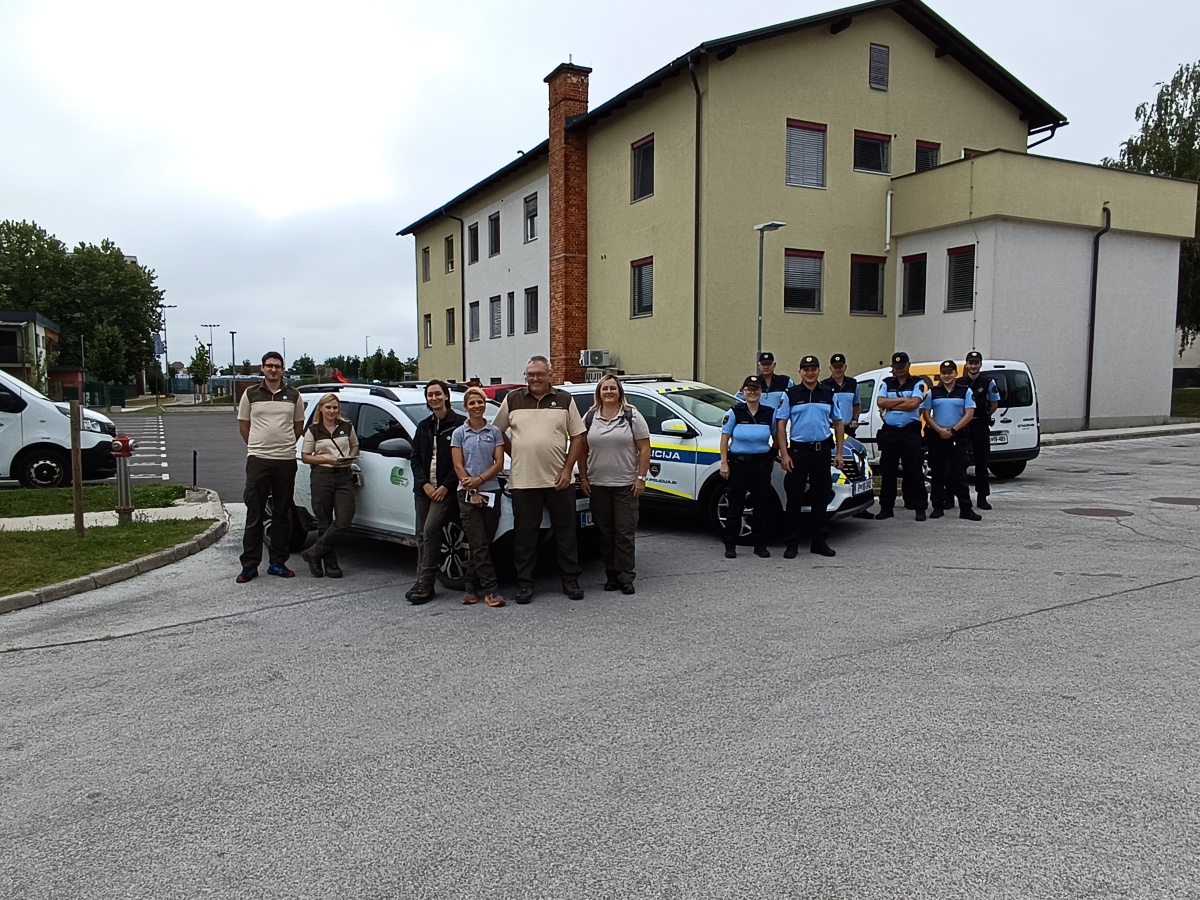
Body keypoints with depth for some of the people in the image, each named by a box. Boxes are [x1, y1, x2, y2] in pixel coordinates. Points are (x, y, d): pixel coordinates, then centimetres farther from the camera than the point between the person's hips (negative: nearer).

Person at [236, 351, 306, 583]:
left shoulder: (293, 395, 7)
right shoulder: (251, 394, 4)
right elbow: (243, 426, 11)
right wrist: (258, 447, 12)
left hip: (286, 460, 2)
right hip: (258, 461, -2)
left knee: (282, 515, 8)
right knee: (254, 515, 1)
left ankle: (278, 562, 17)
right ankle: (250, 565, 6)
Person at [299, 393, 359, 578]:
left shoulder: (347, 427, 8)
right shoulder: (313, 430, 2)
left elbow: (355, 445, 22)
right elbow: (305, 456, 3)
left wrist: (351, 457, 0)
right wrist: (327, 459, -12)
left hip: (344, 476, 2)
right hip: (322, 476, -2)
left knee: (344, 522, -9)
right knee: (325, 523, 2)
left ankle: (314, 553, 5)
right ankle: (330, 563, 12)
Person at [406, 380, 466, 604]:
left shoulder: (459, 423, -5)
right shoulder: (423, 426, 15)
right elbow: (415, 458, 13)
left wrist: (445, 486, -13)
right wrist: (424, 483, -2)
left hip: (446, 489, -6)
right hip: (424, 488, 7)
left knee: (431, 530, -17)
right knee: (422, 535, 7)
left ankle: (425, 585, -12)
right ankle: (422, 583, 14)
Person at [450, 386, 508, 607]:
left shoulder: (494, 432, 6)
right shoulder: (459, 433, 3)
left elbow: (499, 463, 1)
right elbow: (458, 466, -1)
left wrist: (479, 479, -13)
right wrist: (472, 492, -9)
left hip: (491, 492, 2)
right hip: (467, 493, -2)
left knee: (483, 544, 4)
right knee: (479, 544, -6)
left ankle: (472, 587, 15)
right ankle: (490, 590, -7)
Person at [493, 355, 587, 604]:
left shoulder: (564, 400, 5)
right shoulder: (512, 400, 6)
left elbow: (577, 437, 5)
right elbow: (498, 431, 15)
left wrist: (568, 469, -4)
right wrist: (515, 455, 5)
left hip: (559, 480, 0)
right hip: (523, 481, 0)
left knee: (565, 532, 7)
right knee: (524, 534, 5)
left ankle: (570, 580, 18)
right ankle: (524, 583, 15)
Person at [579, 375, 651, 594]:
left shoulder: (632, 416, -1)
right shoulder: (589, 418, 7)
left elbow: (644, 449, -3)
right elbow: (582, 450, 10)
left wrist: (641, 478, -9)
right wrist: (583, 478, 4)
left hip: (626, 485, -3)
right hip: (598, 485, 3)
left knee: (625, 533, -2)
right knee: (605, 532, 8)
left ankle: (626, 577, 4)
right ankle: (611, 575, 17)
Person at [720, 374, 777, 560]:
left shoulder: (770, 413, 5)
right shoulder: (734, 412, 0)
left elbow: (776, 438, 15)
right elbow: (725, 438, -1)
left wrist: (772, 456, 7)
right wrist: (724, 463, -7)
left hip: (762, 464, 2)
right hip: (738, 463, -2)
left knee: (761, 506, 6)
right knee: (735, 506, 2)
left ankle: (760, 545, 16)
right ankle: (730, 546, 10)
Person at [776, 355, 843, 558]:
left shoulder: (829, 395, 10)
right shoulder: (790, 395, 1)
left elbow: (838, 424, 14)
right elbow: (781, 425, -1)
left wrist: (839, 452, 7)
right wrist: (784, 454, -9)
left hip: (822, 451, 3)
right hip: (798, 450, -3)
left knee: (821, 498, 7)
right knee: (794, 499, 0)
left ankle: (819, 542, 16)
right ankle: (791, 544, 6)